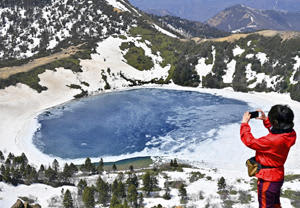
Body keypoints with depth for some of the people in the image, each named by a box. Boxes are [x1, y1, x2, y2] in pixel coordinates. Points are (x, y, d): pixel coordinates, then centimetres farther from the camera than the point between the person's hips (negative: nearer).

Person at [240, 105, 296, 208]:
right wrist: (265, 119, 8)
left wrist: (244, 123, -16)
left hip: (268, 180, -8)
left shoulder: (272, 141, -37)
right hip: (278, 176, 8)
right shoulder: (290, 134, -11)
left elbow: (250, 142, -26)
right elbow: (276, 131, 14)